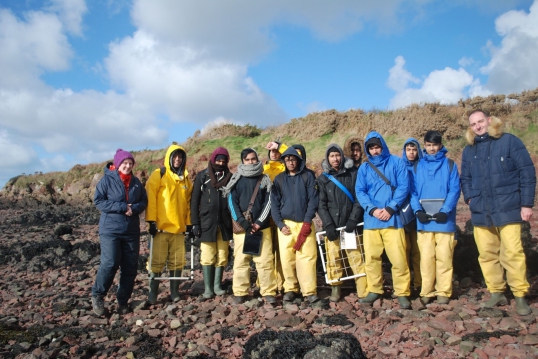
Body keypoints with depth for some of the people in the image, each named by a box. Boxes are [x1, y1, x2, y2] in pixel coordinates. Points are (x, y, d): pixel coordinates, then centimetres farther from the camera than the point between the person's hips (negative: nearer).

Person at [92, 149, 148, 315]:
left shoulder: (136, 182, 9)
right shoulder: (107, 180, -3)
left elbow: (144, 201, 10)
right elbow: (98, 201, -8)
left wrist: (134, 208, -12)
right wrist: (121, 207, -17)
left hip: (132, 231, 5)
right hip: (110, 230, -4)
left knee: (130, 267, 5)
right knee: (109, 264, -14)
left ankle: (123, 300, 20)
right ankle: (97, 295, 10)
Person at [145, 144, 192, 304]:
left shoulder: (186, 178, 13)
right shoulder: (159, 174, -1)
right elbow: (150, 197, -6)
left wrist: (189, 222, 11)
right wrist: (151, 220, -11)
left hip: (179, 226, 4)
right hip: (161, 226, -4)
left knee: (177, 261, 7)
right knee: (157, 260, -1)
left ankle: (174, 291, 18)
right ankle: (153, 292, 10)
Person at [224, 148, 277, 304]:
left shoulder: (265, 179, 10)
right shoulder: (236, 180, 9)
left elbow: (268, 202, 3)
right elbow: (232, 203, 1)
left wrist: (259, 222, -9)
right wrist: (243, 222, -11)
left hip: (262, 226, 0)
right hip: (241, 227, 0)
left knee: (265, 260, -3)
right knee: (241, 260, 1)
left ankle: (268, 292, 5)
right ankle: (240, 292, 11)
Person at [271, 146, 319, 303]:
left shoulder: (307, 176, 4)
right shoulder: (279, 179, 9)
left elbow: (313, 199, -2)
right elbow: (274, 203, 5)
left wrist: (307, 222, -10)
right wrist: (280, 224, -5)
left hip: (304, 223, -1)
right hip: (285, 224, 2)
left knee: (307, 257, -6)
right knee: (287, 258, 1)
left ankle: (309, 291, 1)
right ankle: (290, 289, 14)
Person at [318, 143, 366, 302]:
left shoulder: (353, 174, 5)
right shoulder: (323, 179, 7)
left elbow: (359, 198, 1)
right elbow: (321, 205, 1)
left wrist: (353, 219, -10)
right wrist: (328, 225, -10)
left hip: (350, 223, -1)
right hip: (332, 225, 1)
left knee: (356, 257, -5)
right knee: (333, 258, 0)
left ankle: (364, 291, 2)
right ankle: (335, 288, 15)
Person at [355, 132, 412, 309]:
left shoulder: (396, 163, 4)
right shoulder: (364, 168, 11)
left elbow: (403, 186, -3)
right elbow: (360, 191, 5)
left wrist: (390, 208, -12)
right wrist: (372, 209, -10)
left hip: (392, 218, -3)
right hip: (371, 219, 3)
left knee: (398, 258, -5)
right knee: (371, 257, 7)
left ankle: (402, 293, 8)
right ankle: (374, 290, 21)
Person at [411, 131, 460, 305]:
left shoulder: (450, 165, 6)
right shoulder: (417, 166, 11)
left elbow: (454, 190, -2)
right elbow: (413, 191, 6)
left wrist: (445, 211, -15)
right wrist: (418, 210, -10)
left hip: (444, 219, -1)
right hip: (424, 219, 1)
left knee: (444, 257, 1)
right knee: (426, 257, 3)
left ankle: (443, 291, 12)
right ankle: (427, 291, 12)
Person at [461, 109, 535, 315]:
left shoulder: (510, 142, -2)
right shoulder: (469, 150, 12)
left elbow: (527, 173, -3)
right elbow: (465, 178, 21)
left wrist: (527, 203, -7)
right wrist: (469, 197, 3)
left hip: (507, 209, -4)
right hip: (481, 212, 5)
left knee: (512, 253, -6)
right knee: (487, 254, 8)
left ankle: (520, 296, 7)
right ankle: (496, 293, 20)